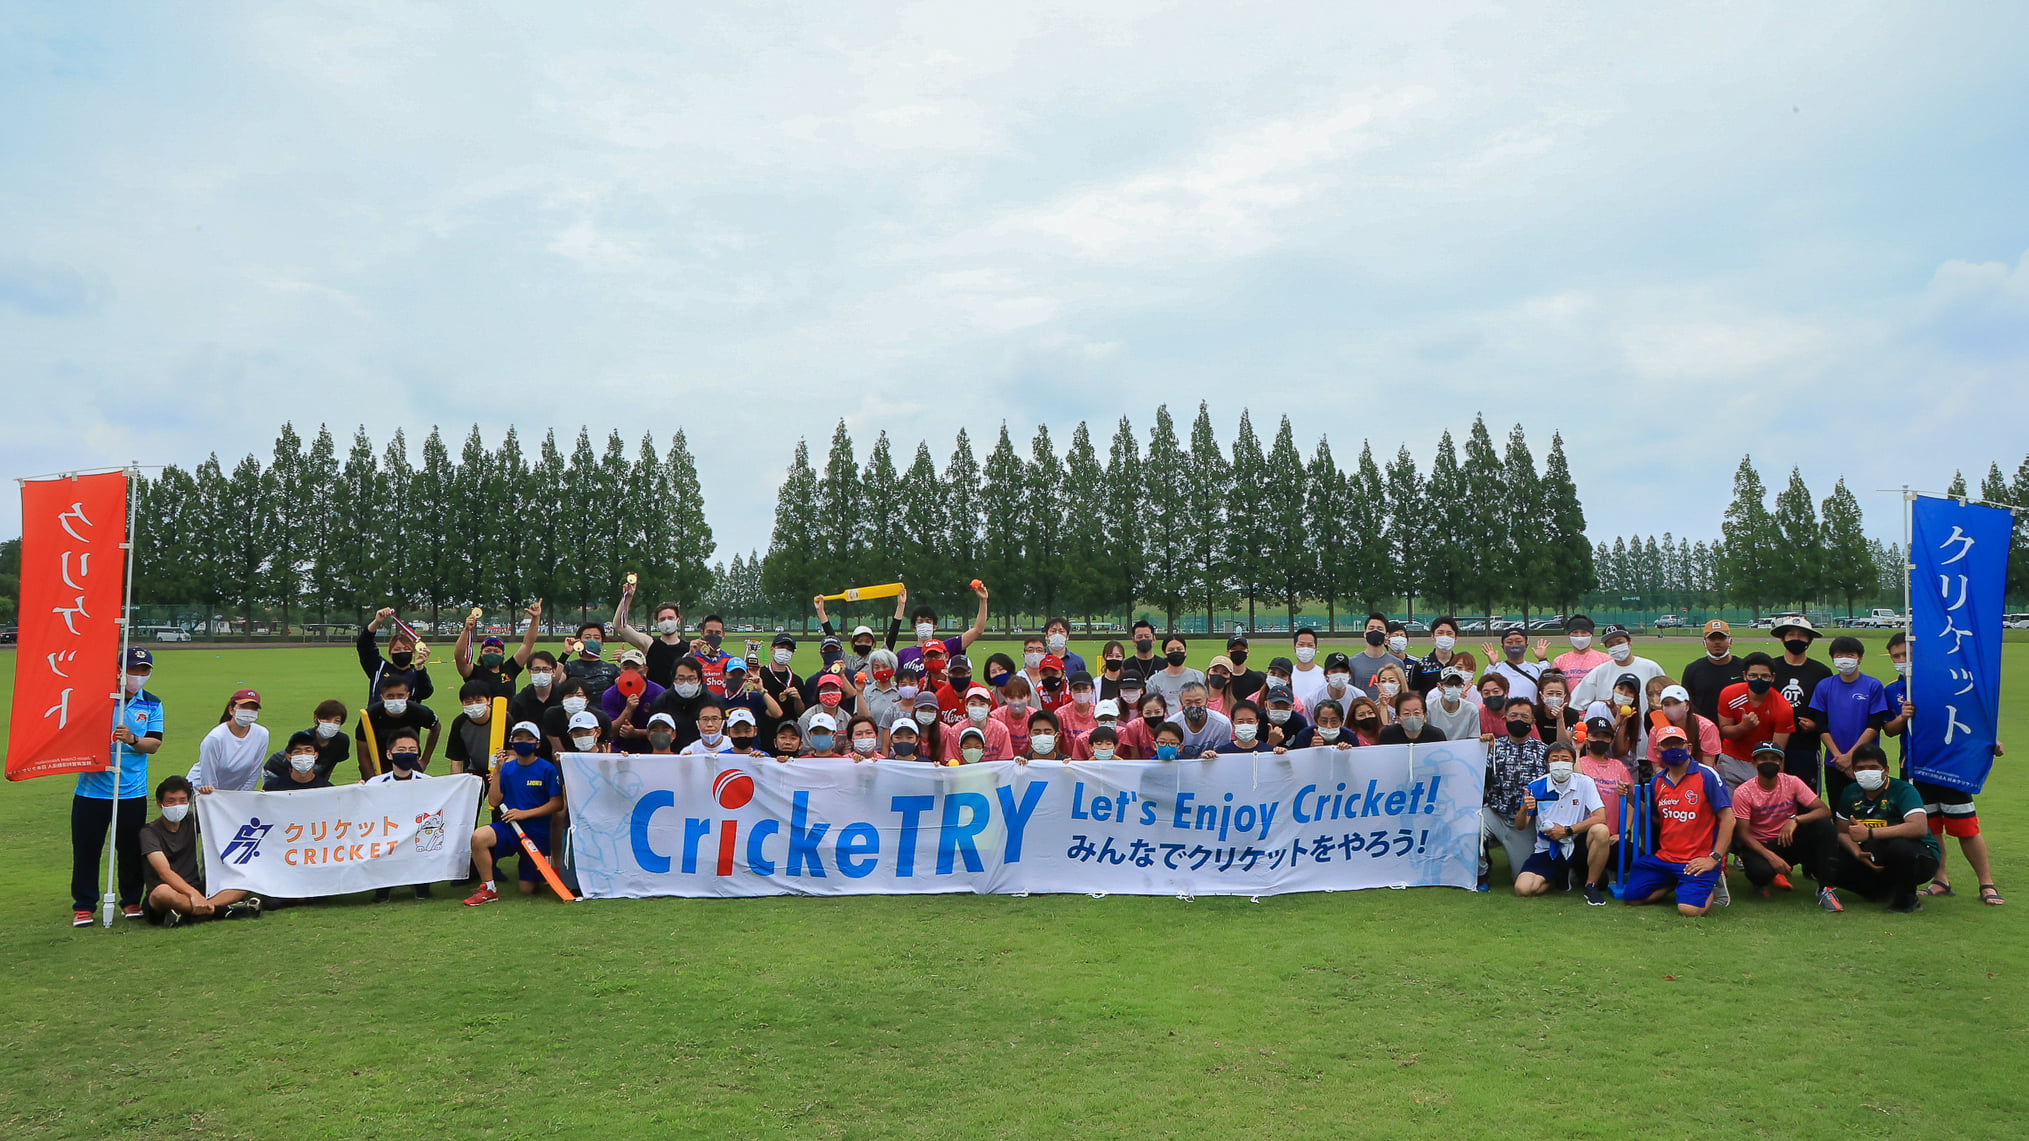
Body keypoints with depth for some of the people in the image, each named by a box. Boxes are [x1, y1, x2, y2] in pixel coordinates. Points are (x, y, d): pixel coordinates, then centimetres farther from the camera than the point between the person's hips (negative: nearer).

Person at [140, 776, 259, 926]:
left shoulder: (191, 823, 11)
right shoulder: (149, 832, -6)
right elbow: (165, 873, -21)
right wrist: (193, 894, -35)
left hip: (195, 890, 6)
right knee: (163, 893, -40)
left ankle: (185, 912, -31)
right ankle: (224, 910, -32)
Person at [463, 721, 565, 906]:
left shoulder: (547, 769, -7)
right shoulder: (508, 767, 4)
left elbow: (558, 803, -10)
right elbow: (494, 801, 0)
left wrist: (525, 813, -16)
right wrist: (497, 772, -7)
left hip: (537, 833, -3)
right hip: (509, 827, 3)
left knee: (528, 890, -3)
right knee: (479, 836, -31)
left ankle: (526, 869, 35)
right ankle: (488, 889, -13)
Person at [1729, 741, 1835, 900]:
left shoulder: (1792, 783, -6)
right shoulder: (1743, 793, -12)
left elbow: (1825, 810, -14)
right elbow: (1743, 833, -14)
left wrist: (1795, 819, -32)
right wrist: (1771, 857, -28)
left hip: (1788, 841, 3)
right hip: (1760, 846, -2)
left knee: (1823, 824, -25)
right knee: (1761, 871, -37)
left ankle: (1824, 885, -15)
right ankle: (1763, 880, 5)